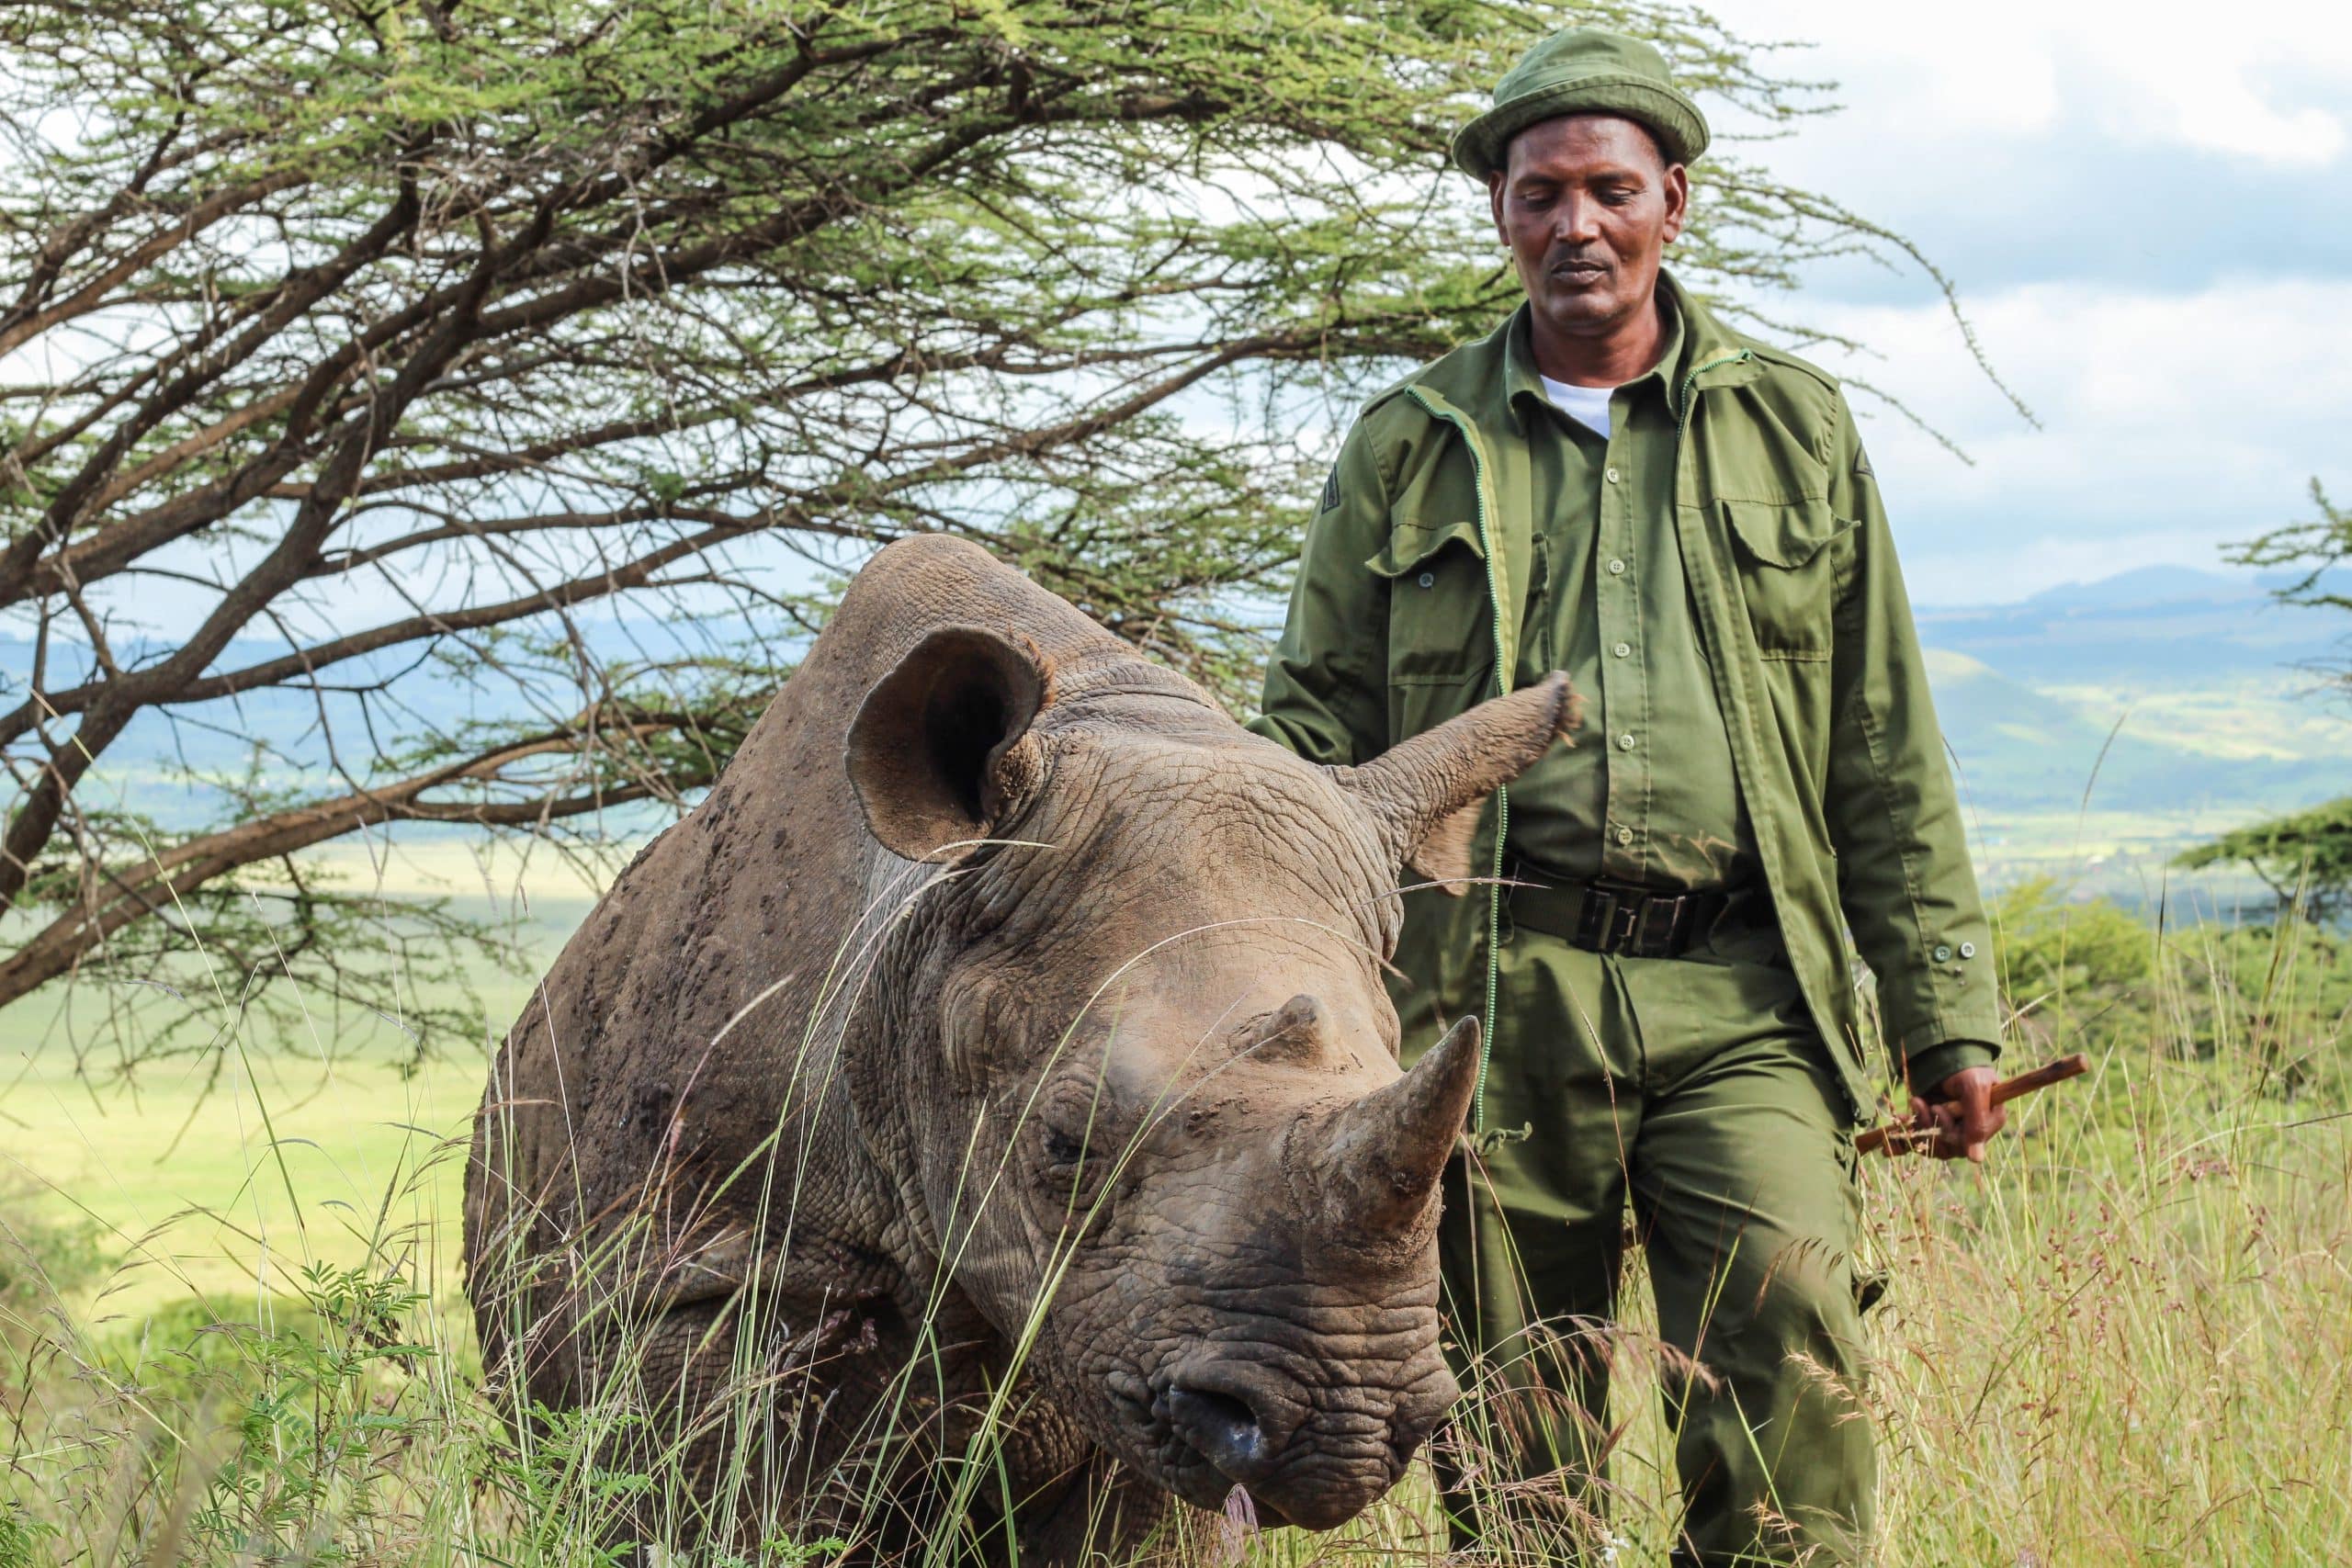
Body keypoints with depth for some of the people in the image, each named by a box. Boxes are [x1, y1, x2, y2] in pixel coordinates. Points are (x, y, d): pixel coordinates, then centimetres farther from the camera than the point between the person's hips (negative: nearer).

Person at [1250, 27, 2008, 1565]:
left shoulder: (1795, 429, 15)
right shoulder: (1409, 446, 14)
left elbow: (1888, 752, 14)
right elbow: (1314, 730, 14)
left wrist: (1944, 1013, 9)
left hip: (1739, 992, 0)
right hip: (1495, 987, 0)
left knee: (1793, 1325, -18)